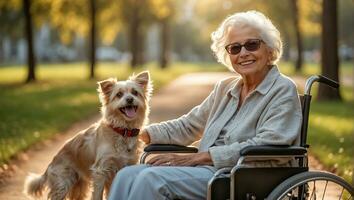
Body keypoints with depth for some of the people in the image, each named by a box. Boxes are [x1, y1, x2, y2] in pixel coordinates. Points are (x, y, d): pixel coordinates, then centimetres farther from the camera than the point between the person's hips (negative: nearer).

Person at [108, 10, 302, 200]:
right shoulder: (225, 88, 20)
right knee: (128, 175, -16)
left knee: (151, 178, -27)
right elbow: (187, 126, 25)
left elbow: (263, 146, -15)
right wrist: (141, 133, 8)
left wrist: (196, 158, -17)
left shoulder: (283, 90, -2)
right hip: (206, 171, 7)